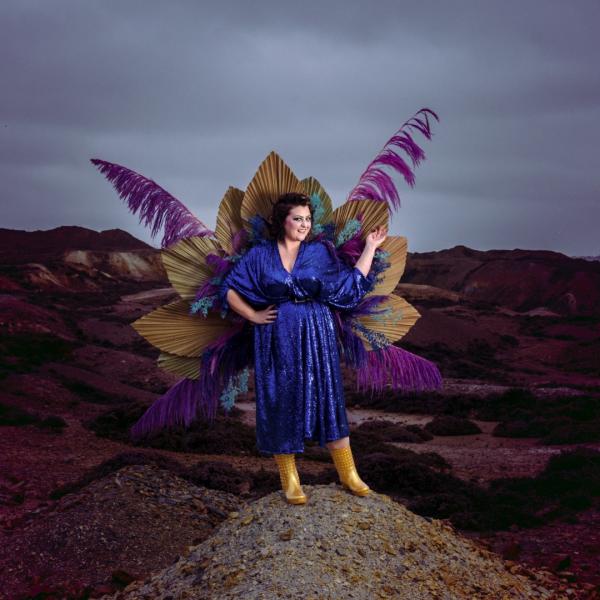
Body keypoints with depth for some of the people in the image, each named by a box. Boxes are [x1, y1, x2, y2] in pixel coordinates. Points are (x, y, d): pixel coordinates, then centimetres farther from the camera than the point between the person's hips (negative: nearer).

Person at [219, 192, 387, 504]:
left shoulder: (320, 253, 6)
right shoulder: (259, 255, 2)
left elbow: (352, 283, 4)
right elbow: (229, 289, 5)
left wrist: (370, 247, 3)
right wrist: (254, 316, -3)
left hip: (316, 336, 1)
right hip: (278, 339, -1)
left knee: (328, 399, 1)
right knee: (282, 403, 2)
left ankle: (347, 473, 12)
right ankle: (289, 479, 13)